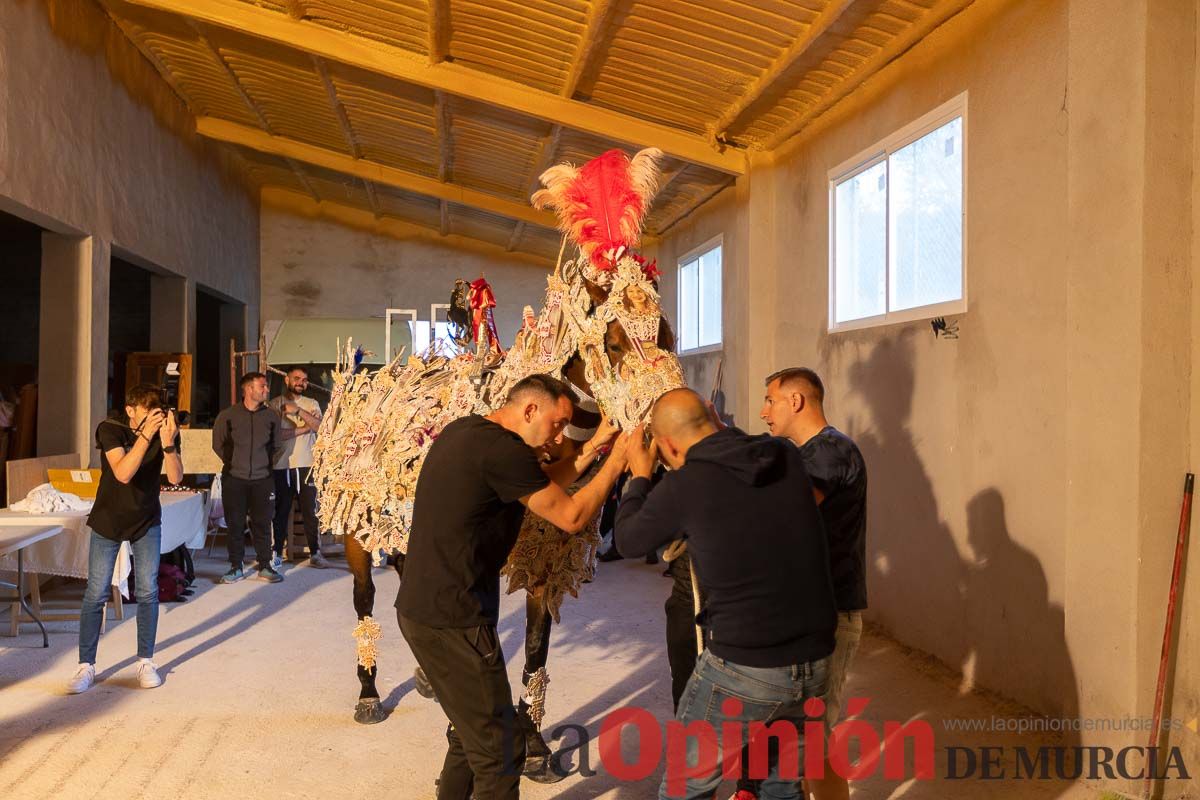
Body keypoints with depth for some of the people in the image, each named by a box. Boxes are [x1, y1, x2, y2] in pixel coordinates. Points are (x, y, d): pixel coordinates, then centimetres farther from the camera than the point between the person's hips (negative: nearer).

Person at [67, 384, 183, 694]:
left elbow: (175, 477, -23)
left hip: (147, 521, 2)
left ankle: (146, 662, 12)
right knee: (96, 593, -1)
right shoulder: (110, 429, -18)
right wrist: (146, 435, -41)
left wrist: (168, 443, -38)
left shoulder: (166, 430, -12)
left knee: (148, 592, 0)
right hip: (108, 520, -1)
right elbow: (123, 474, -32)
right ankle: (86, 666, 11)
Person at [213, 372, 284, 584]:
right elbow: (218, 444, 8)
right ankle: (236, 567, 16)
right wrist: (233, 463, 7)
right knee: (235, 524, 4)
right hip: (234, 479, -1)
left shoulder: (271, 416, 2)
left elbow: (277, 446, 14)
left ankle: (264, 566, 14)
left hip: (262, 479, 1)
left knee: (262, 523, 4)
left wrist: (268, 464, 8)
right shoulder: (227, 416, -3)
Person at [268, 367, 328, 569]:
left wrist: (298, 410, -15)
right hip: (281, 466, -1)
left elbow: (320, 426, -8)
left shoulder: (311, 404, 11)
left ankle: (315, 553, 13)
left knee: (310, 510, 5)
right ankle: (277, 554, 14)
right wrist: (304, 428, -9)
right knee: (280, 512, 5)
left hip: (307, 465, 2)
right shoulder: (275, 404, 3)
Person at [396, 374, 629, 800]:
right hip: (451, 620, -10)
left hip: (420, 608, 10)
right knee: (498, 748, 1)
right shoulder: (502, 449, -20)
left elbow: (540, 488, 13)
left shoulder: (463, 429, 9)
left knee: (471, 730, 23)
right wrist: (614, 464, -1)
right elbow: (571, 517, -12)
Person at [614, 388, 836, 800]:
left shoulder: (682, 485, -12)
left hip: (742, 668, -5)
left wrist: (639, 476, 18)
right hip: (813, 661, 6)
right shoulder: (787, 456, 0)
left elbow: (628, 541, 6)